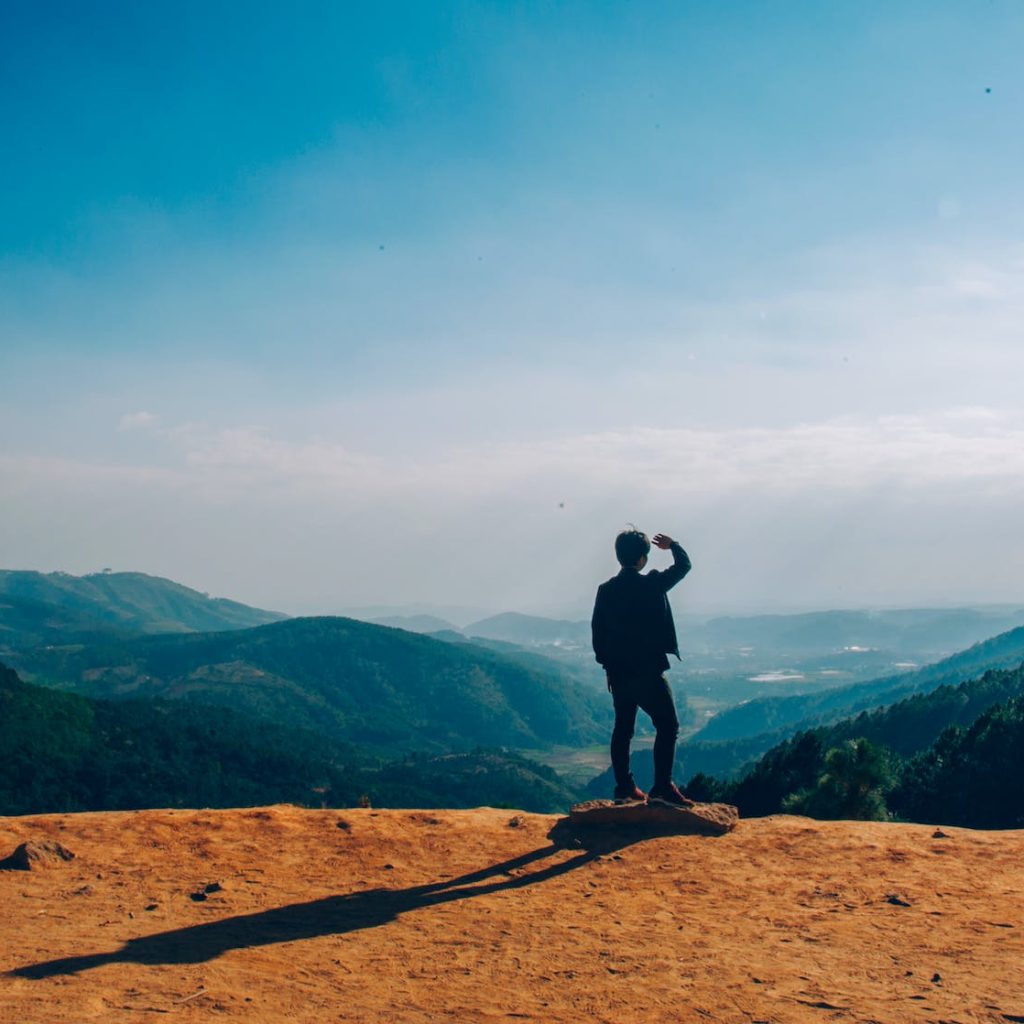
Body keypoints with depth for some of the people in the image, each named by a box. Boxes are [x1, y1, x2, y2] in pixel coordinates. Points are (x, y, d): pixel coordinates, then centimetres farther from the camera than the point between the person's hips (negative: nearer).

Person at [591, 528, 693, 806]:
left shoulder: (605, 590, 3)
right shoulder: (651, 584, -11)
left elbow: (597, 630, 8)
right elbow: (683, 565, 4)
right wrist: (673, 546, 24)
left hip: (618, 672, 6)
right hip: (648, 671, -6)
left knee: (623, 728, 14)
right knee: (667, 726, -2)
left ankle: (624, 787, 18)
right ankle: (662, 788, -10)